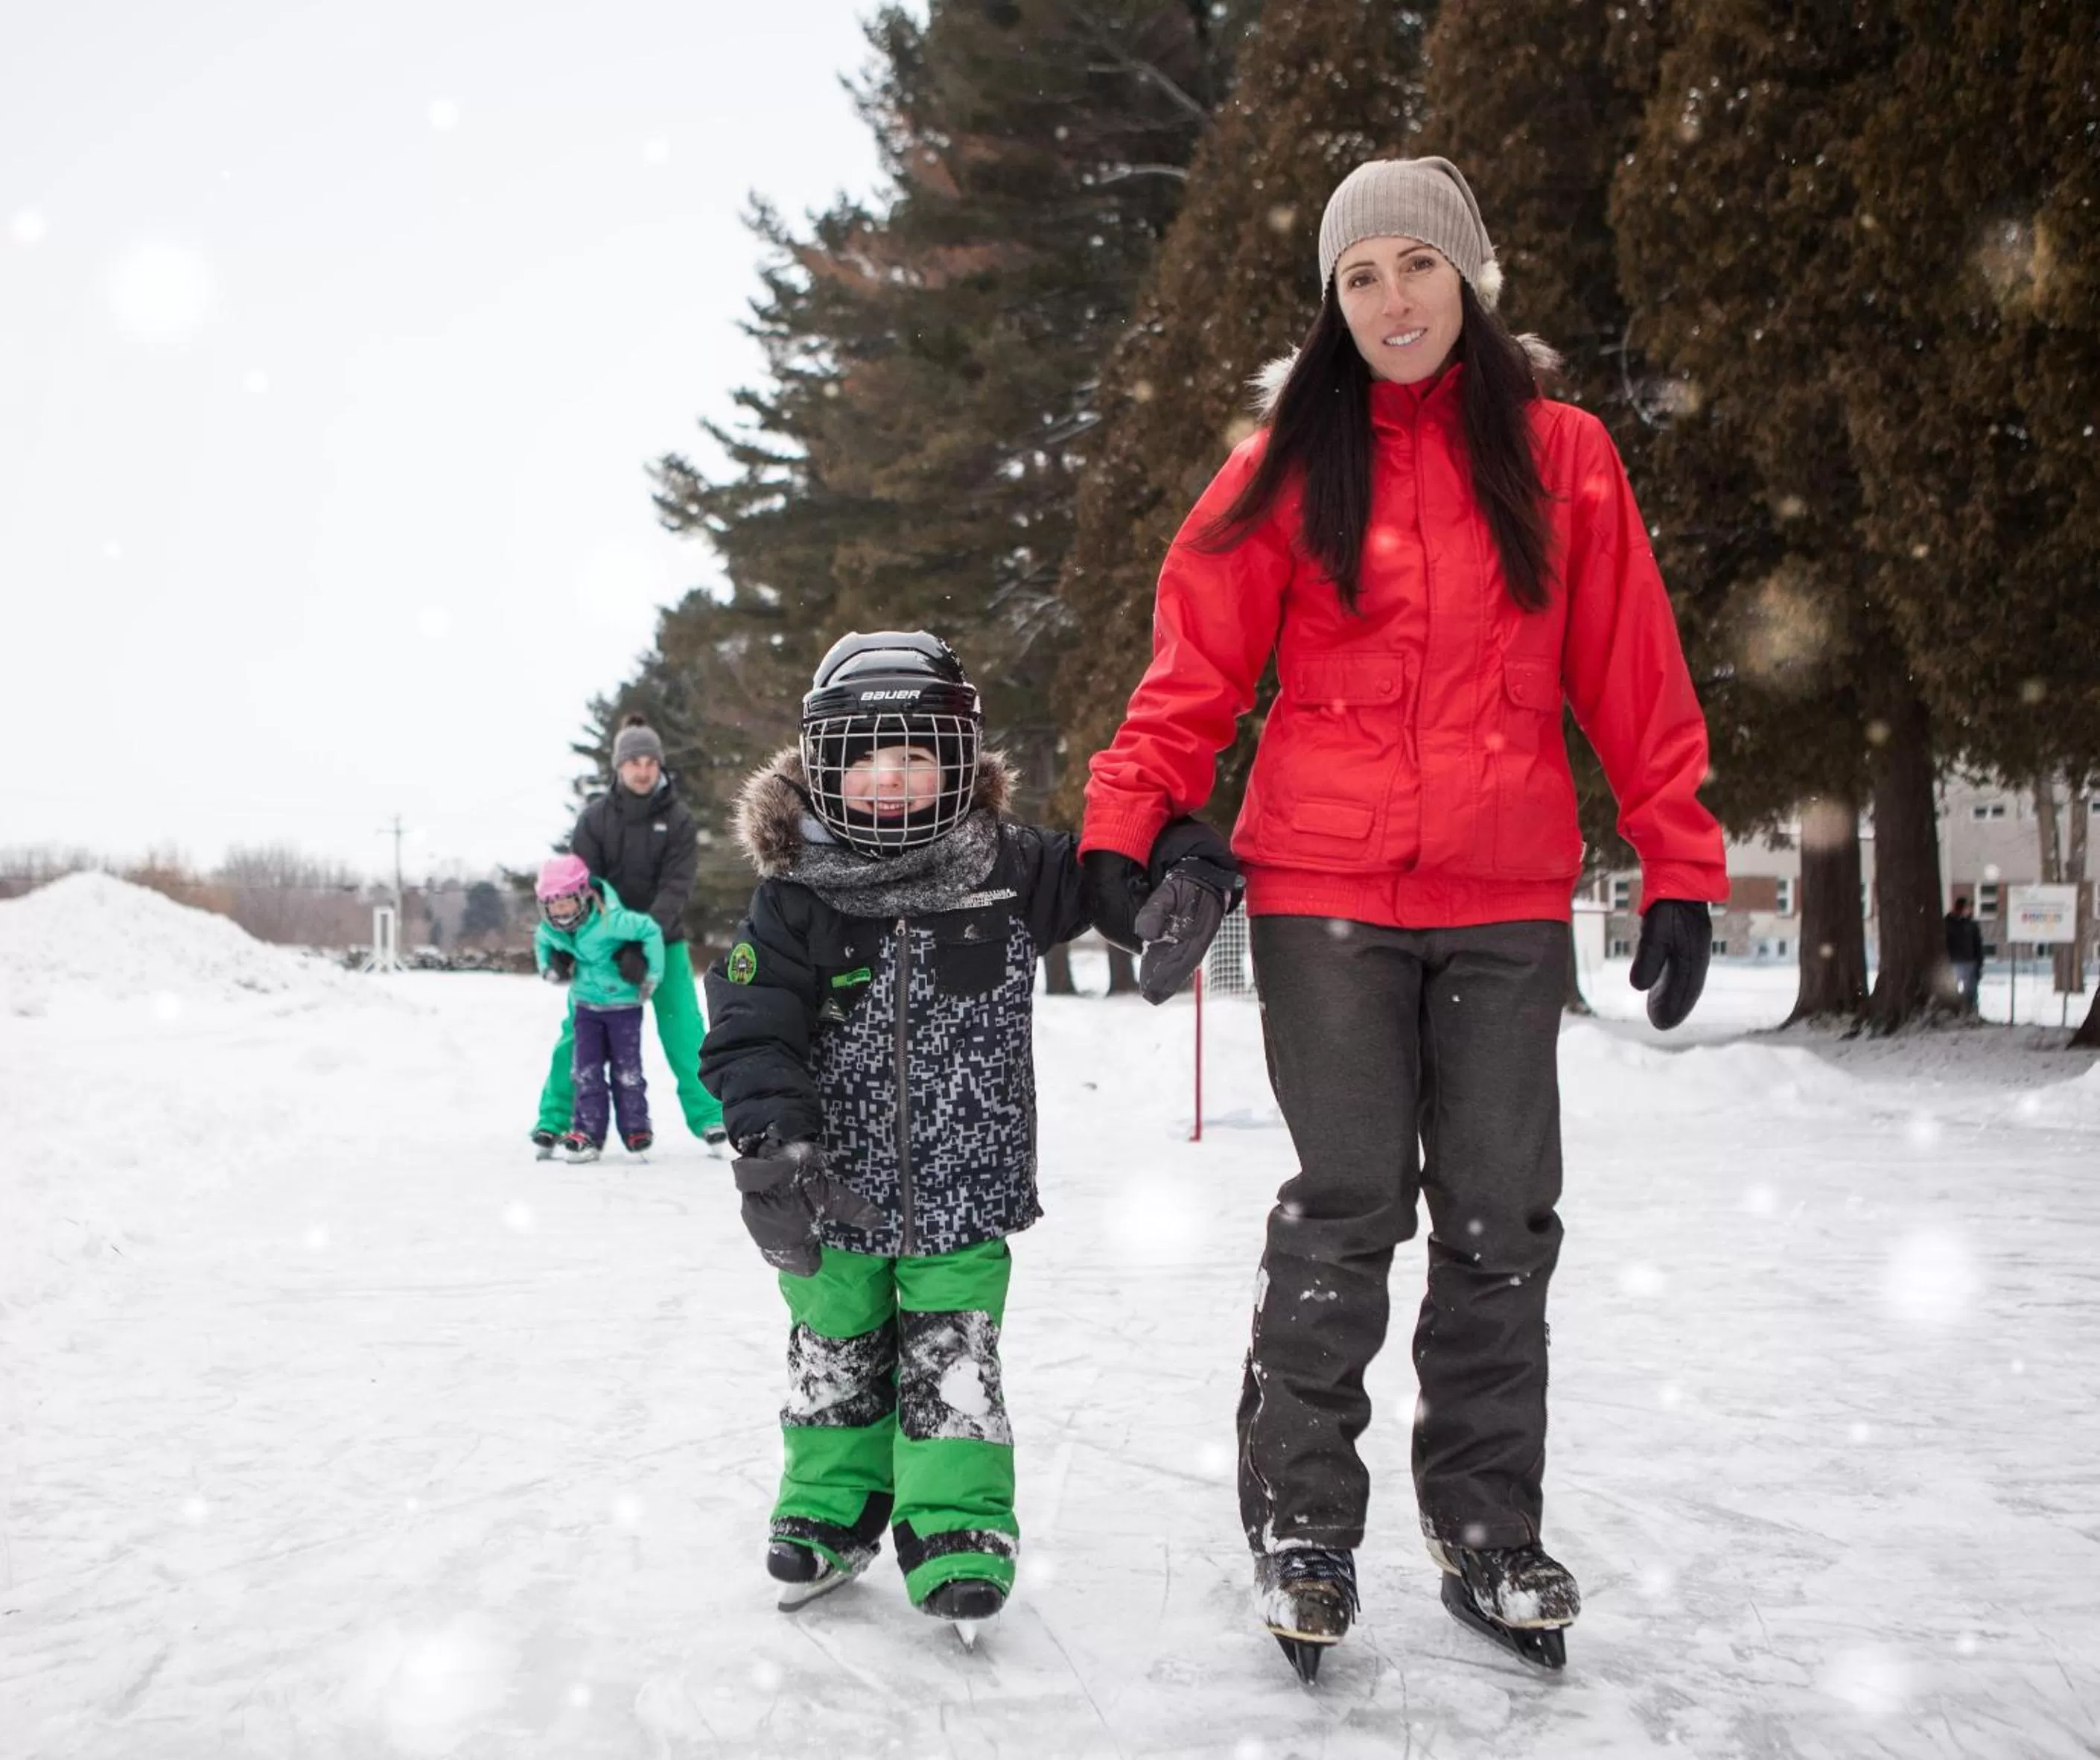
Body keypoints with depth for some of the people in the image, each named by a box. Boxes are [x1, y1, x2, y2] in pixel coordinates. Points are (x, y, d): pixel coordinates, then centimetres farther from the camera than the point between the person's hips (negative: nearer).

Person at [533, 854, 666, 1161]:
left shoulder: (610, 920, -29)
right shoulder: (549, 929, -7)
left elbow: (650, 930, -23)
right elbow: (541, 941, 18)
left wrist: (652, 975, -17)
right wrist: (548, 967, 2)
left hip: (623, 1002, -5)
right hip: (585, 1004, 5)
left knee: (626, 1070, 2)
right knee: (586, 1071, 0)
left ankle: (635, 1130, 14)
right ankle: (587, 1132, 3)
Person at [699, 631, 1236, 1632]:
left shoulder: (1009, 874, -6)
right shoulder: (795, 901, -9)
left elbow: (1118, 861, 0)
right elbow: (750, 1032, -14)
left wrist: (1190, 875, -24)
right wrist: (775, 1146, -28)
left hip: (964, 1197, -1)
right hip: (833, 1205, 1)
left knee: (955, 1368, -1)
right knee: (835, 1360, 16)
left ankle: (959, 1529, 13)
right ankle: (831, 1508, 34)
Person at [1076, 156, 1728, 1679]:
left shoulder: (1562, 456, 6)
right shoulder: (1290, 464, 4)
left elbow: (1634, 681, 6)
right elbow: (1198, 667, 0)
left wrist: (1681, 868, 3)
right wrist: (1126, 823, -12)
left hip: (1509, 898, 2)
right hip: (1327, 887, -1)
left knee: (1501, 1219, 6)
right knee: (1348, 1205, -3)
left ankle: (1487, 1531, 19)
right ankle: (1301, 1524, 11)